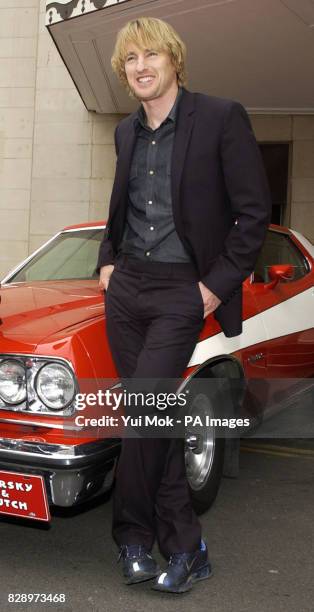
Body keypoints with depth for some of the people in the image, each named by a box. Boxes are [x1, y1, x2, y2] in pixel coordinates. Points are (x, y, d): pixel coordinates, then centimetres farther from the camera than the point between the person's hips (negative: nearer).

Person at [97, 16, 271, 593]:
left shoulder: (221, 117, -6)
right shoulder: (127, 131, 13)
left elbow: (255, 212, -7)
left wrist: (217, 287, -10)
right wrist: (107, 261, 12)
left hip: (182, 293, -6)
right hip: (126, 288, 6)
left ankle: (134, 538, 10)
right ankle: (185, 547, 19)